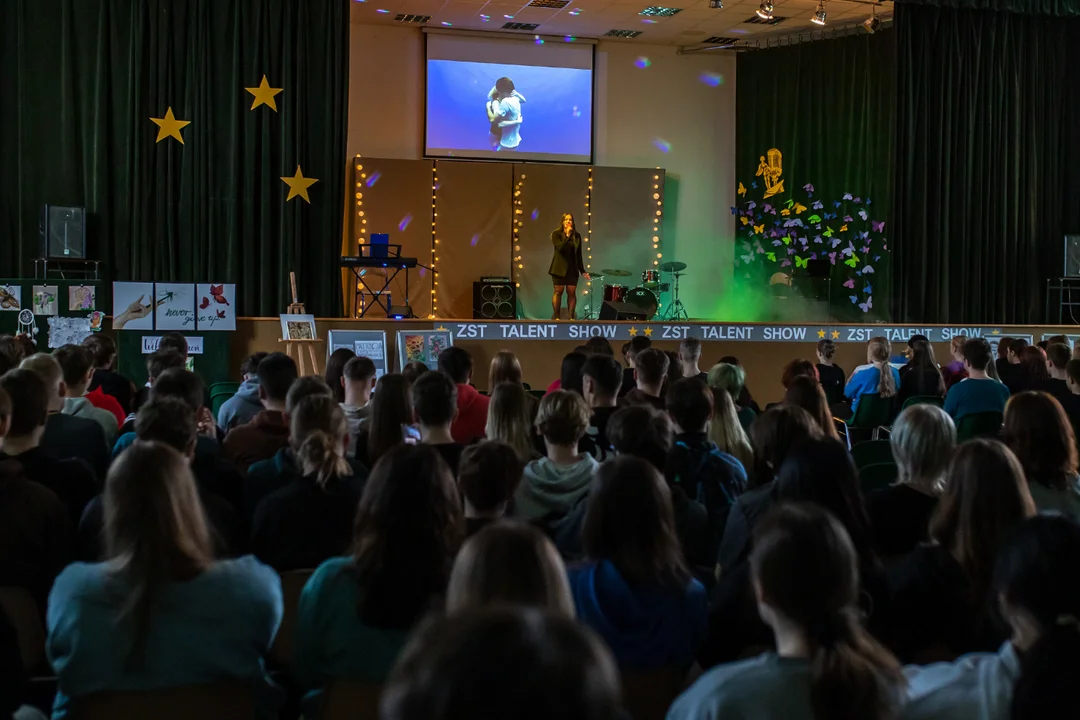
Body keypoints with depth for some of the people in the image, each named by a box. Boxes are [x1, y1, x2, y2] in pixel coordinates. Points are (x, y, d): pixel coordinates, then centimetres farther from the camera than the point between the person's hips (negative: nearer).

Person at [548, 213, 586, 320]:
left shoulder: (577, 235, 9)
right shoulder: (556, 234, -2)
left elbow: (579, 255, 11)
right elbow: (560, 248, -18)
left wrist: (582, 271, 9)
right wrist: (567, 235, -19)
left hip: (572, 268, 3)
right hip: (560, 268, -3)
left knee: (572, 292, 0)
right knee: (558, 291, -2)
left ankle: (571, 317, 1)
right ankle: (556, 317, 2)